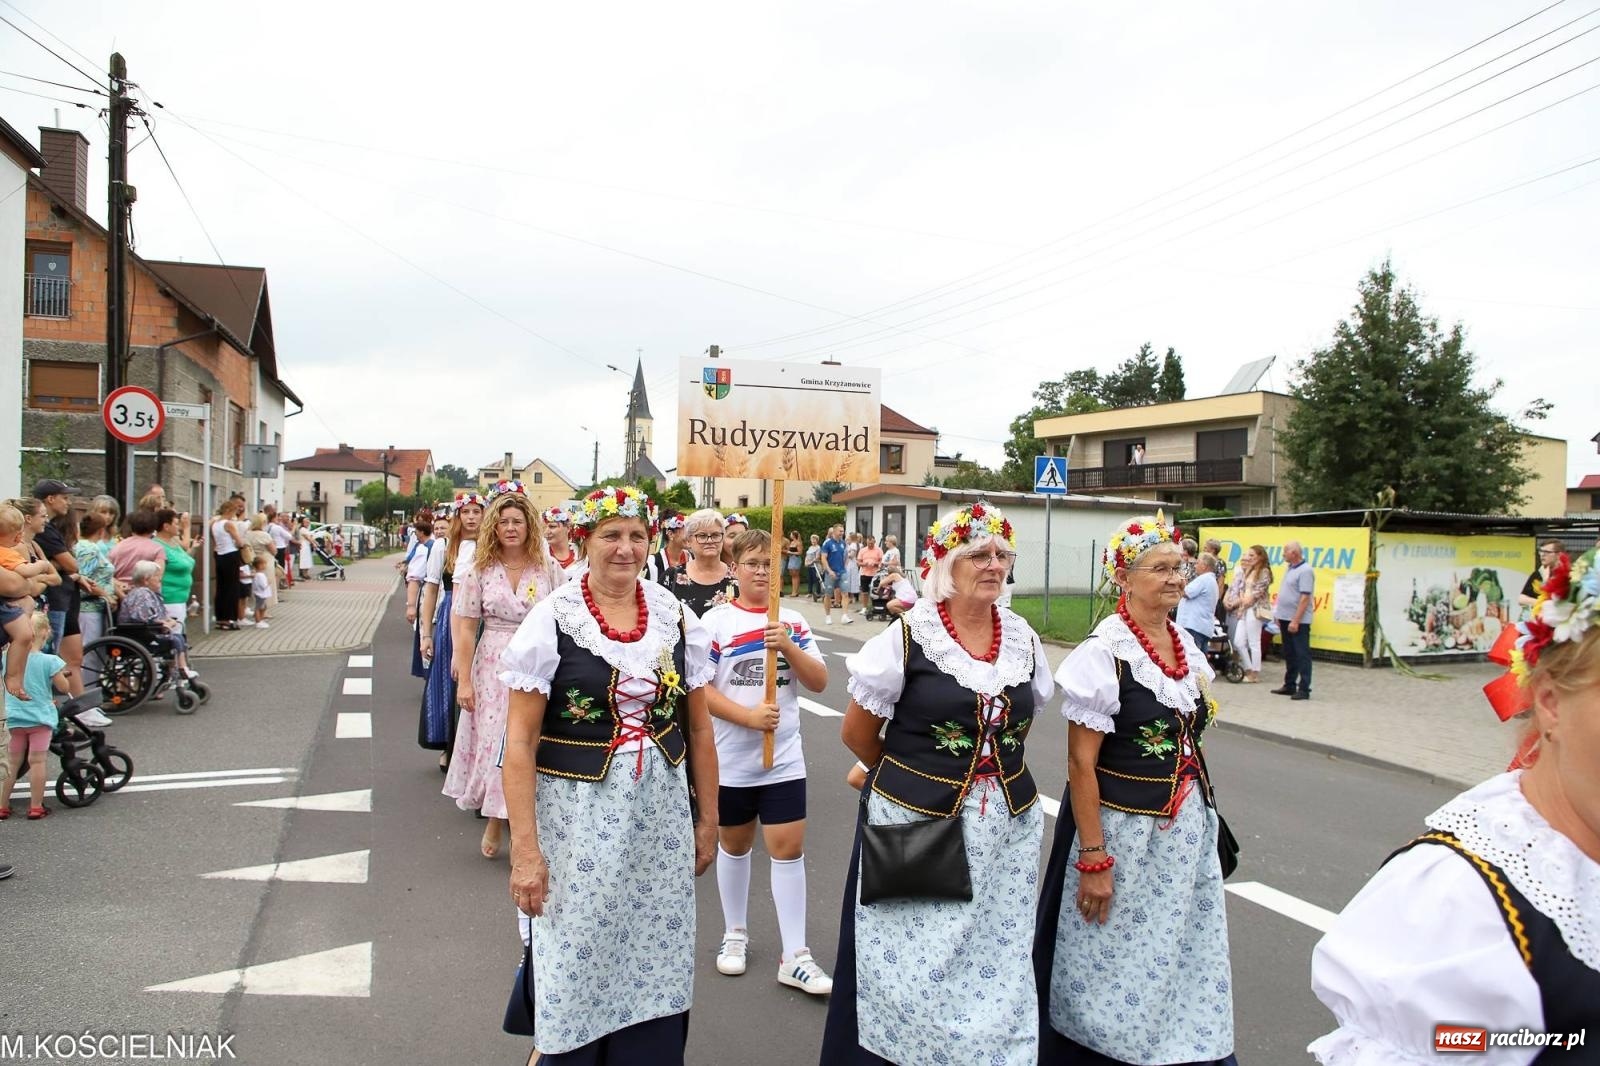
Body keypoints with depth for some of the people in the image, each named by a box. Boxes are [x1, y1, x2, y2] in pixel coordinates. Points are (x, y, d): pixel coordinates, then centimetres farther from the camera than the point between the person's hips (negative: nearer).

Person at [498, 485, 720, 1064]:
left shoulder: (677, 619, 2)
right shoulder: (552, 620, -7)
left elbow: (699, 730, 10)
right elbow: (520, 742, -8)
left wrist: (708, 820, 10)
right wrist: (525, 849, -12)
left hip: (661, 820, 3)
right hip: (577, 820, -3)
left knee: (656, 971, 10)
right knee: (574, 971, 8)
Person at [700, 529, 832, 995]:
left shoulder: (792, 621, 3)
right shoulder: (715, 621, -6)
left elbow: (819, 682, 0)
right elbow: (698, 689, -11)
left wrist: (789, 647, -16)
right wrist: (748, 716, -21)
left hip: (784, 758, 1)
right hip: (730, 758, -1)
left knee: (788, 849, -1)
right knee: (734, 845, 15)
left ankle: (795, 957, 8)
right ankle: (735, 934, 35)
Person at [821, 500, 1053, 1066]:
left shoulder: (1022, 637, 4)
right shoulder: (909, 635, -9)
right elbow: (857, 732, -1)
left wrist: (998, 778, 13)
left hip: (1006, 827, 4)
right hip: (917, 822, -4)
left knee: (994, 958, 11)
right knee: (915, 960, 5)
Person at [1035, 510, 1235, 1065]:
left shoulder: (1185, 644, 4)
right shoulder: (1103, 654, -18)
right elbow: (1081, 763, -18)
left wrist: (1201, 818, 17)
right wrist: (1093, 861, -19)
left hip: (1186, 830, 7)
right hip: (1122, 829, -6)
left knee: (1182, 964, 15)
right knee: (1117, 967, 10)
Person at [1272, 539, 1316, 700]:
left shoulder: (1305, 571, -15)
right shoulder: (1290, 569, 13)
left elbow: (1305, 598, -20)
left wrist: (1296, 621, -23)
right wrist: (1278, 614, 16)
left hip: (1298, 621, -9)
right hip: (1286, 618, 9)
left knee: (1302, 655, -3)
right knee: (1289, 654, 15)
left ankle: (1304, 689, 1)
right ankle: (1289, 685, 23)